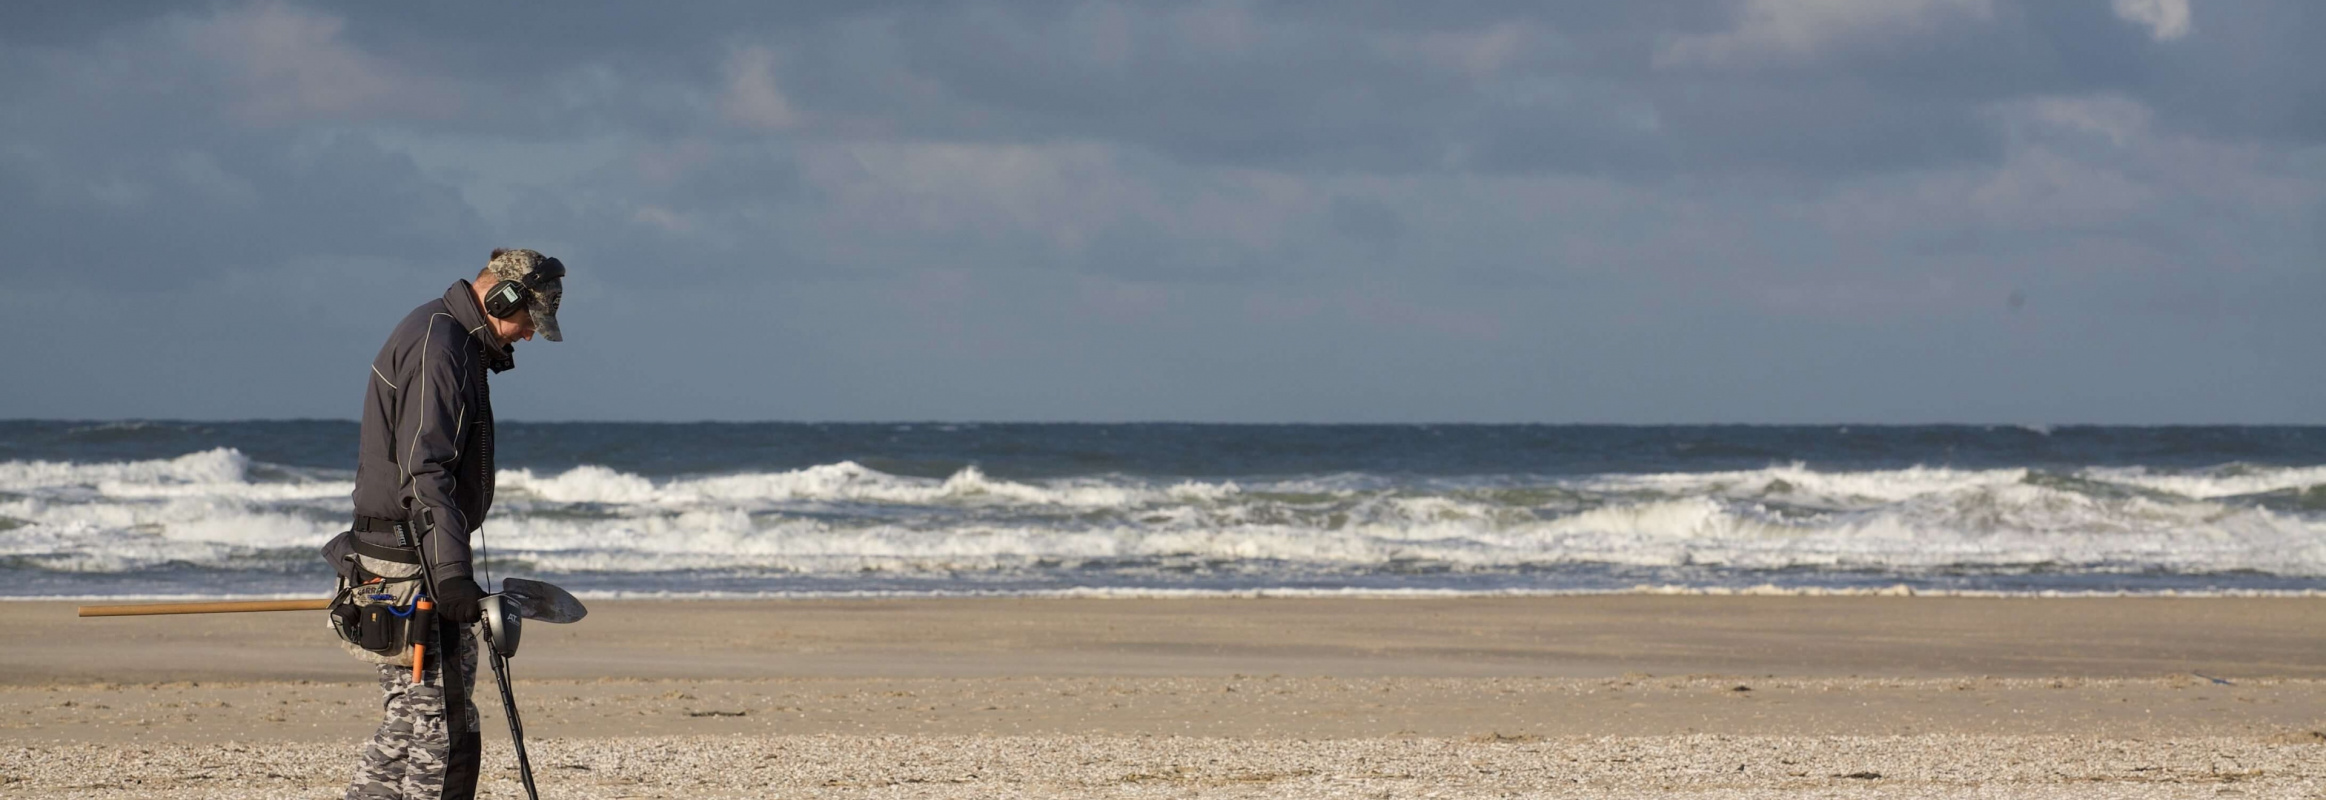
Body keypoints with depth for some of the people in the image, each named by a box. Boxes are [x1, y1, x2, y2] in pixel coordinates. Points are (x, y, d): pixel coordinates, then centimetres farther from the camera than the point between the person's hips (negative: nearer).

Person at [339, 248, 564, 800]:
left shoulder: (456, 343, 18)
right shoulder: (436, 346, -16)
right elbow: (424, 471, -25)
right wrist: (451, 572, -31)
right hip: (412, 563, -11)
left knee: (409, 722, 12)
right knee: (444, 730, -8)